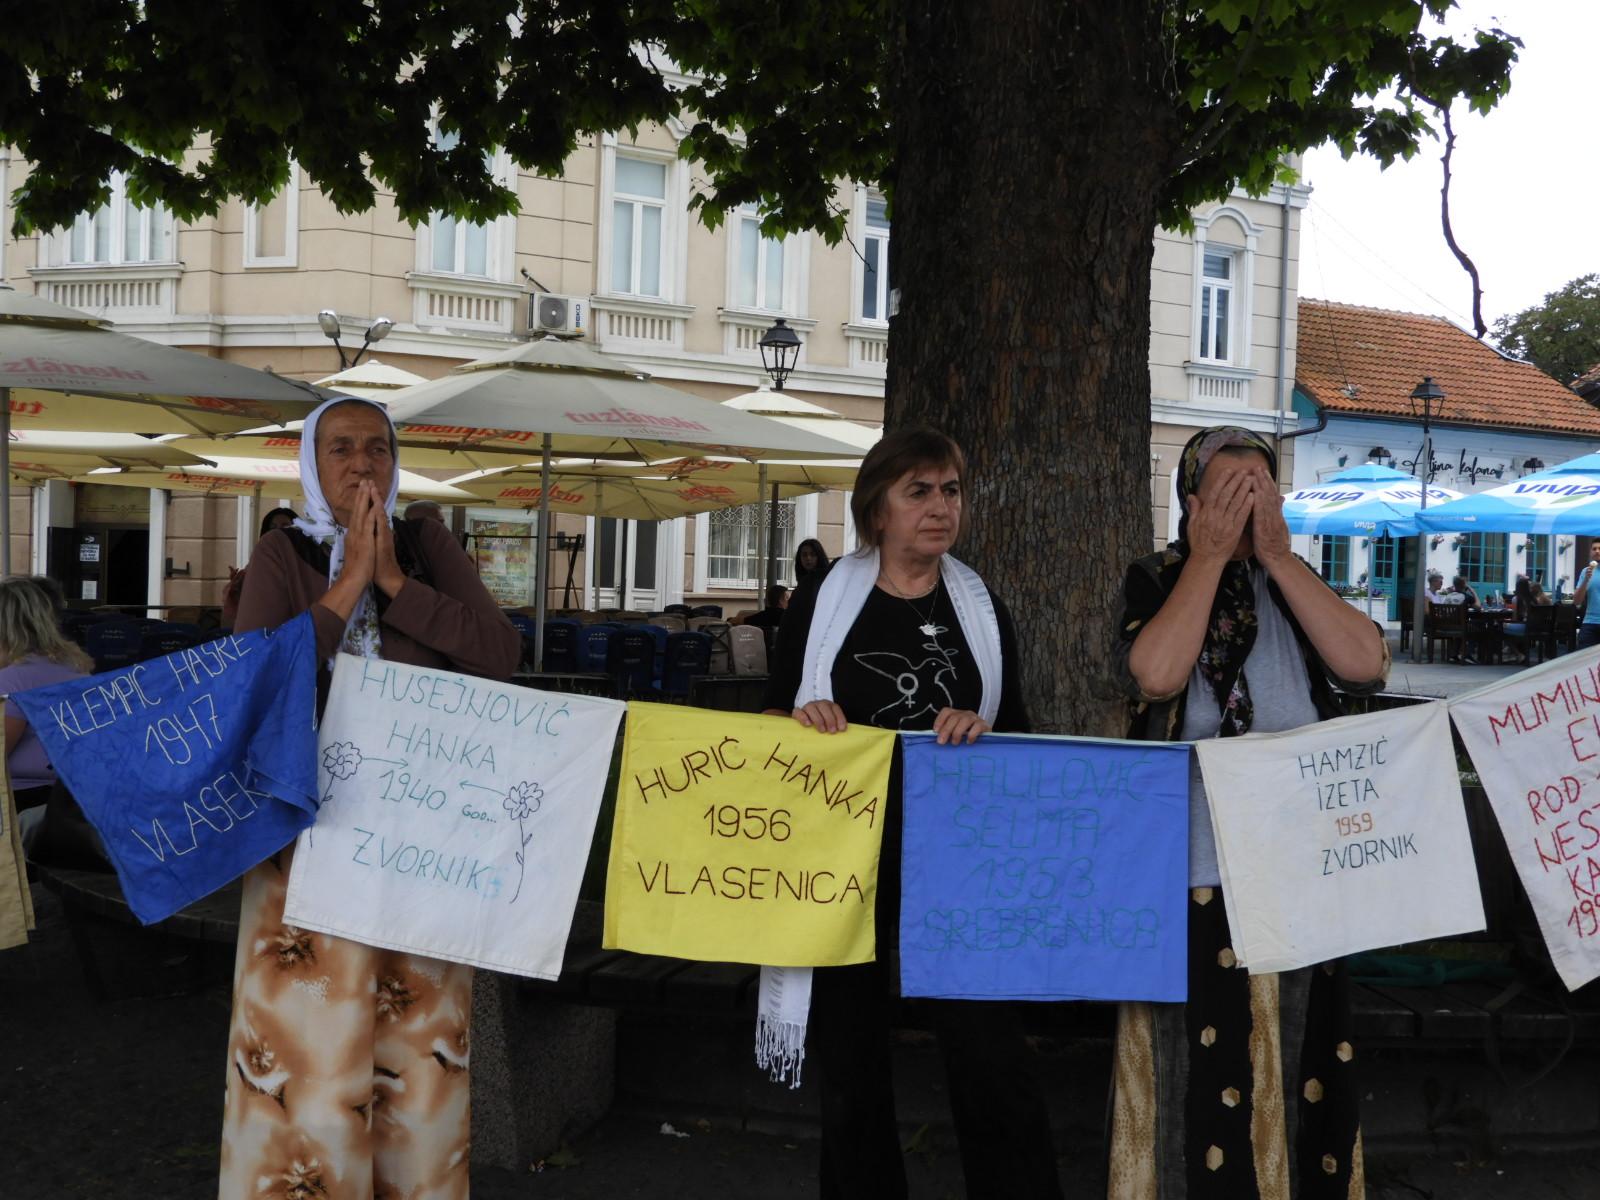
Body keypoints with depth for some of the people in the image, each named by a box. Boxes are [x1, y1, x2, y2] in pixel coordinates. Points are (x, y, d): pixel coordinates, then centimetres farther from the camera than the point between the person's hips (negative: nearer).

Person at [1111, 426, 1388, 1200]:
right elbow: (1156, 675, -20)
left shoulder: (1294, 585, 8)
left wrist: (1279, 558, -9)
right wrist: (1209, 557, -14)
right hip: (1191, 875, -3)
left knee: (1299, 1067, 11)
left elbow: (1366, 665, -8)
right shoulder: (1151, 584, 0)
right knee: (1199, 1074, 2)